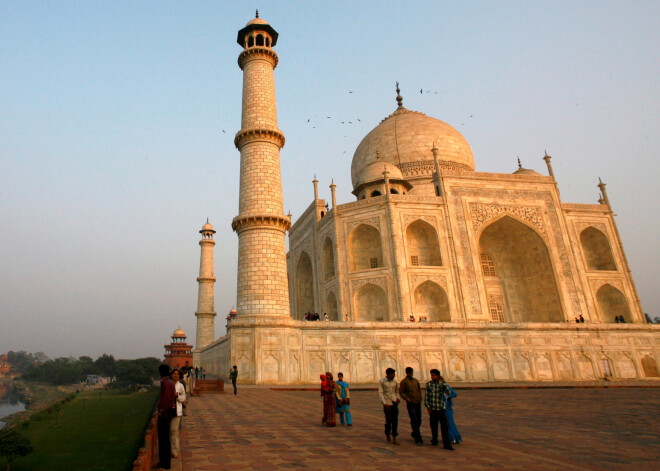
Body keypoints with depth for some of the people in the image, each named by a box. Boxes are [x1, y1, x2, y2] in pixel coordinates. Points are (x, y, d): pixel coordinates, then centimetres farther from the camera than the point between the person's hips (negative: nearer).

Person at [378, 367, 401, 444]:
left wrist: (398, 398, 1)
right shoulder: (381, 382, -3)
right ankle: (387, 433, 24)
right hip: (387, 403, -3)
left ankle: (394, 439, 3)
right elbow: (380, 393, -6)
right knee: (388, 420, -6)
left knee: (395, 420, -2)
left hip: (394, 402, 4)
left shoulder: (395, 382, 9)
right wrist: (385, 403, -15)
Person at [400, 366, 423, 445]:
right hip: (410, 403, -6)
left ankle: (414, 434, 33)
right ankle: (418, 439, -4)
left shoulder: (416, 381, 12)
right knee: (414, 421, -8)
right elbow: (401, 392, -6)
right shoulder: (404, 382, -5)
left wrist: (420, 398, 10)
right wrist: (407, 399, -16)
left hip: (418, 403, 6)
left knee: (419, 420, 11)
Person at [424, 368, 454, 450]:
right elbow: (426, 396, 3)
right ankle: (434, 440, 29)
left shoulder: (442, 384, -3)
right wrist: (428, 407, -2)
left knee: (444, 426, -4)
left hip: (441, 408, -1)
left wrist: (444, 383, -17)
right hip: (432, 409, 1)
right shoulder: (429, 384, -1)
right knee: (433, 426, 10)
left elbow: (449, 393, -13)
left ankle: (446, 444, 0)